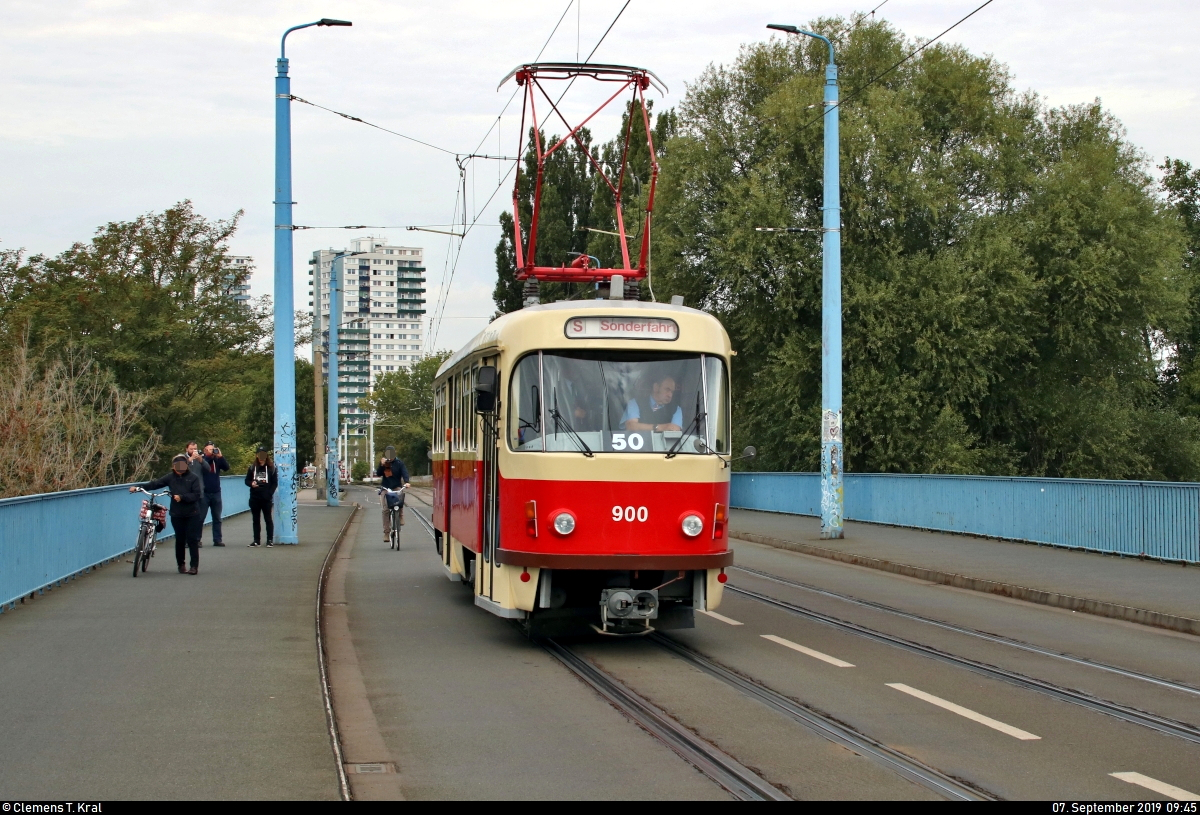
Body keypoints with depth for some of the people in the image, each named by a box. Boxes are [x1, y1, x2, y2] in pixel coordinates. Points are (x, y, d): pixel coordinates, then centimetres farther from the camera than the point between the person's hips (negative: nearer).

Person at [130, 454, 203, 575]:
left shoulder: (192, 477, -2)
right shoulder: (170, 477, 5)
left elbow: (197, 495, -9)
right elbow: (155, 484, -1)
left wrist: (182, 497, -20)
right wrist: (138, 487, -10)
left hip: (192, 514, -2)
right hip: (176, 514, 2)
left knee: (192, 539, -3)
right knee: (179, 540, 6)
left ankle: (194, 565, 1)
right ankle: (181, 565, 18)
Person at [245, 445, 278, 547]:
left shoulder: (271, 468, -1)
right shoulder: (252, 468, 7)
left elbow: (275, 483, 0)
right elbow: (247, 480, 12)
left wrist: (269, 493, -12)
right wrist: (251, 483, -11)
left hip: (266, 498, -3)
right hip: (254, 498, 3)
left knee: (268, 519, 2)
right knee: (255, 520, 8)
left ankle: (270, 540, 6)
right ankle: (256, 540, 15)